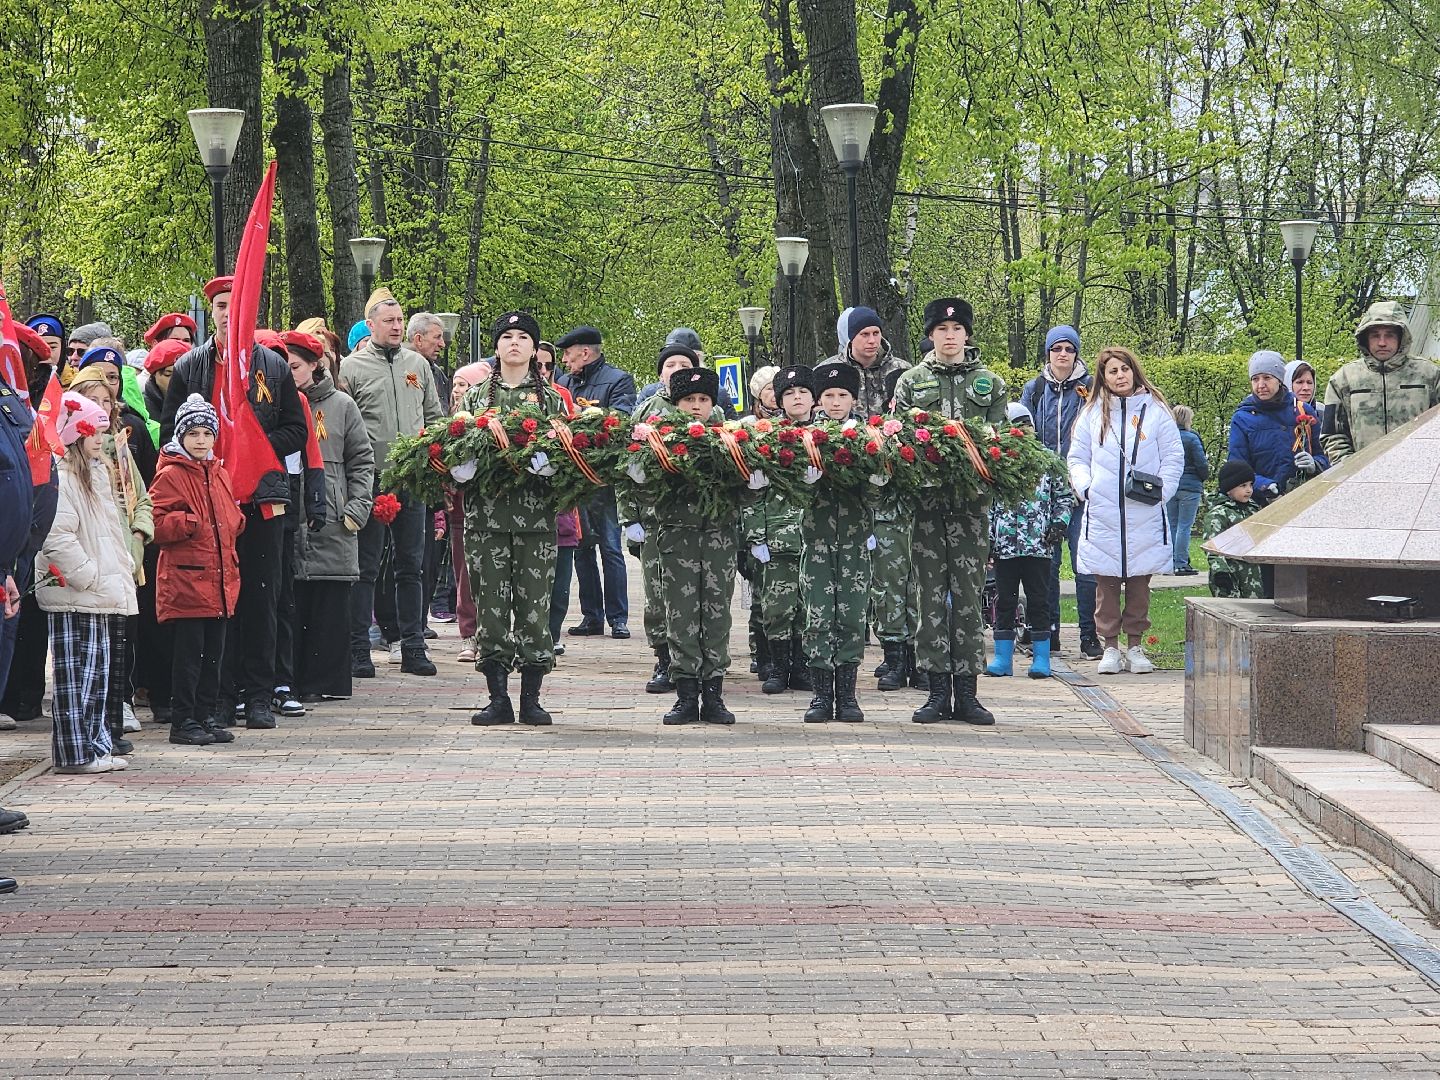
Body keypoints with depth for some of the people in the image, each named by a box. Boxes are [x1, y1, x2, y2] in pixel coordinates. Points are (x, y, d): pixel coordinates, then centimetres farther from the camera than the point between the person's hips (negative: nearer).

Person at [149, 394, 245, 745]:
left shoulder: (220, 475, 16)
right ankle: (183, 721, 0)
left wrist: (234, 522, 7)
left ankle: (206, 715, 19)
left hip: (219, 580, 7)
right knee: (188, 653, -5)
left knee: (213, 653, 11)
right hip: (185, 579, -7)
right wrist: (187, 523, -26)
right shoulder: (170, 476, -7)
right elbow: (155, 524, -13)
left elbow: (232, 518, 28)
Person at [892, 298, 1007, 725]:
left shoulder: (990, 383, 11)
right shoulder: (911, 381, 10)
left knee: (969, 596, 0)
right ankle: (938, 689, 3)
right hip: (926, 499, 0)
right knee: (931, 595, 0)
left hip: (972, 499, 0)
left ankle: (967, 691, 3)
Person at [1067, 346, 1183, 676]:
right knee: (1106, 584, 2)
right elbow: (1078, 458, 13)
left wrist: (1161, 490, -6)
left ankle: (1135, 646, 12)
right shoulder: (1093, 413, 10)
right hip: (1102, 515, 1)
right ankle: (1110, 646, 8)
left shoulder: (1155, 410, 5)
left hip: (1145, 515, -1)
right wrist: (1084, 487, -4)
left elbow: (1174, 457, 6)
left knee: (1139, 583, 4)